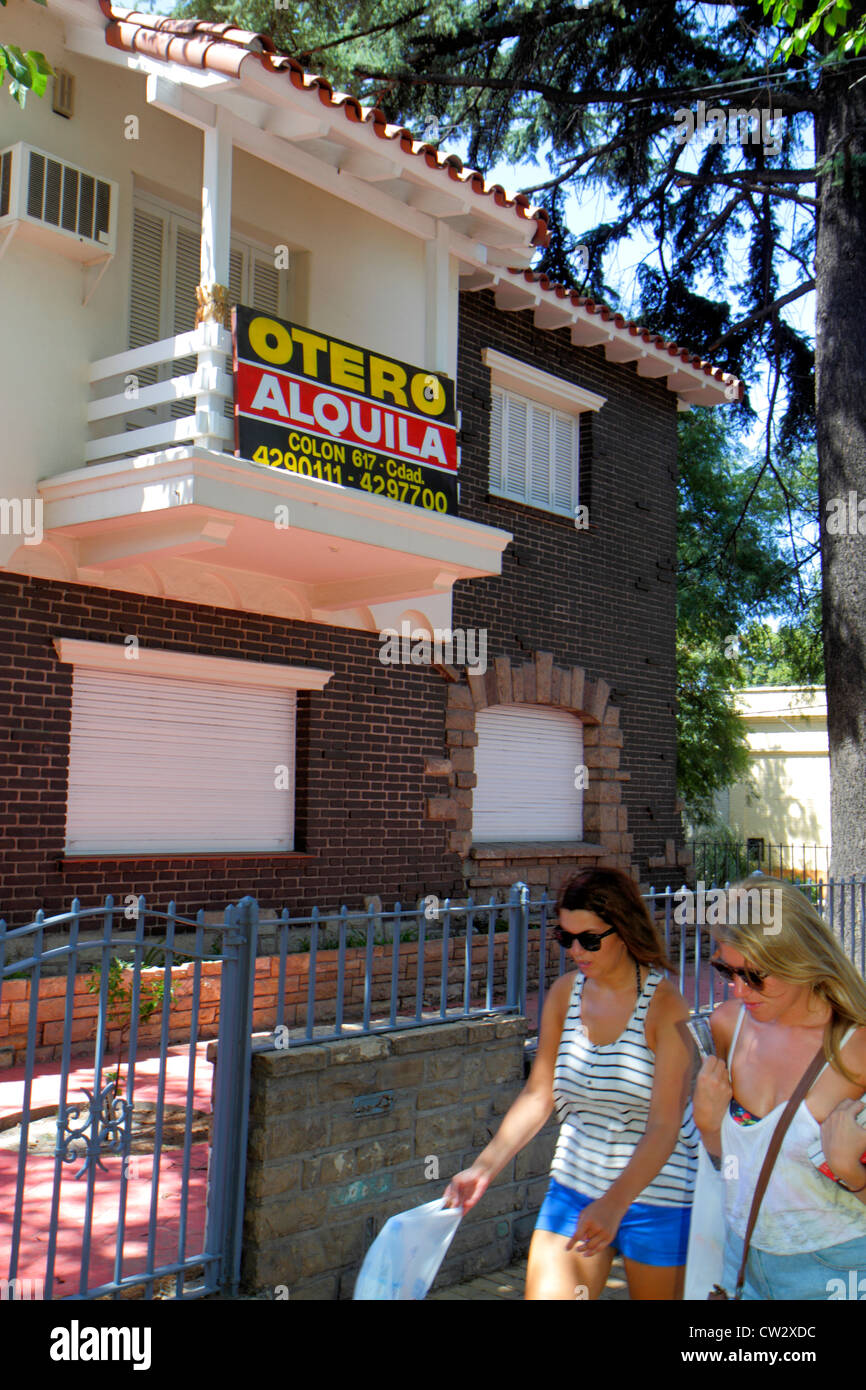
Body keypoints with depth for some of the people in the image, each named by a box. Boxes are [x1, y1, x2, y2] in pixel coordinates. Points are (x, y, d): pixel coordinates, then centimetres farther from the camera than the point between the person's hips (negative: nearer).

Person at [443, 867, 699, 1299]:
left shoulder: (664, 1004, -16)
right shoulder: (564, 993, -1)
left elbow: (664, 1126, -20)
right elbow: (538, 1095, 3)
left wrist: (615, 1204, -31)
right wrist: (484, 1167, -6)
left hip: (654, 1191, -4)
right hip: (575, 1185, 4)